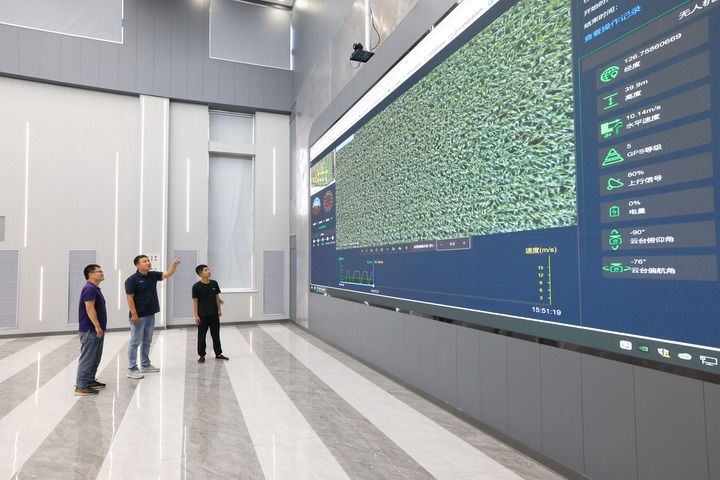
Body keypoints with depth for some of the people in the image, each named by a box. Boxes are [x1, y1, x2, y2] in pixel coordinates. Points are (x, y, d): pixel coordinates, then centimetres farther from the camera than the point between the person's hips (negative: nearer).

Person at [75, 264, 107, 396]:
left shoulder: (95, 289, 17)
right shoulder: (89, 288, -16)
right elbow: (89, 308, -23)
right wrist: (97, 326, -24)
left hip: (96, 330, 11)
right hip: (90, 330, -11)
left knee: (95, 357, 17)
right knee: (87, 358, -6)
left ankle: (90, 381, 27)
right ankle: (81, 387, -1)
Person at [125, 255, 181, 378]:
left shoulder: (153, 275, 7)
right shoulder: (132, 280, -12)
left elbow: (167, 273, 3)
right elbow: (130, 298, -14)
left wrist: (174, 265, -16)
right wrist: (134, 314, -18)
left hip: (150, 315, 7)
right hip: (138, 316, -7)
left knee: (147, 341, 16)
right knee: (135, 342, -1)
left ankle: (145, 365, 28)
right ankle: (132, 369, 5)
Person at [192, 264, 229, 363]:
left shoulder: (214, 283, 2)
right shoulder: (196, 287, -9)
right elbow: (195, 301, -6)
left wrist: (219, 310, 8)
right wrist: (196, 315, -7)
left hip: (214, 314, 4)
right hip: (202, 315, -3)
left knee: (216, 334, 11)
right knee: (201, 336, 5)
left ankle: (218, 354, 21)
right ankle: (202, 355, 17)